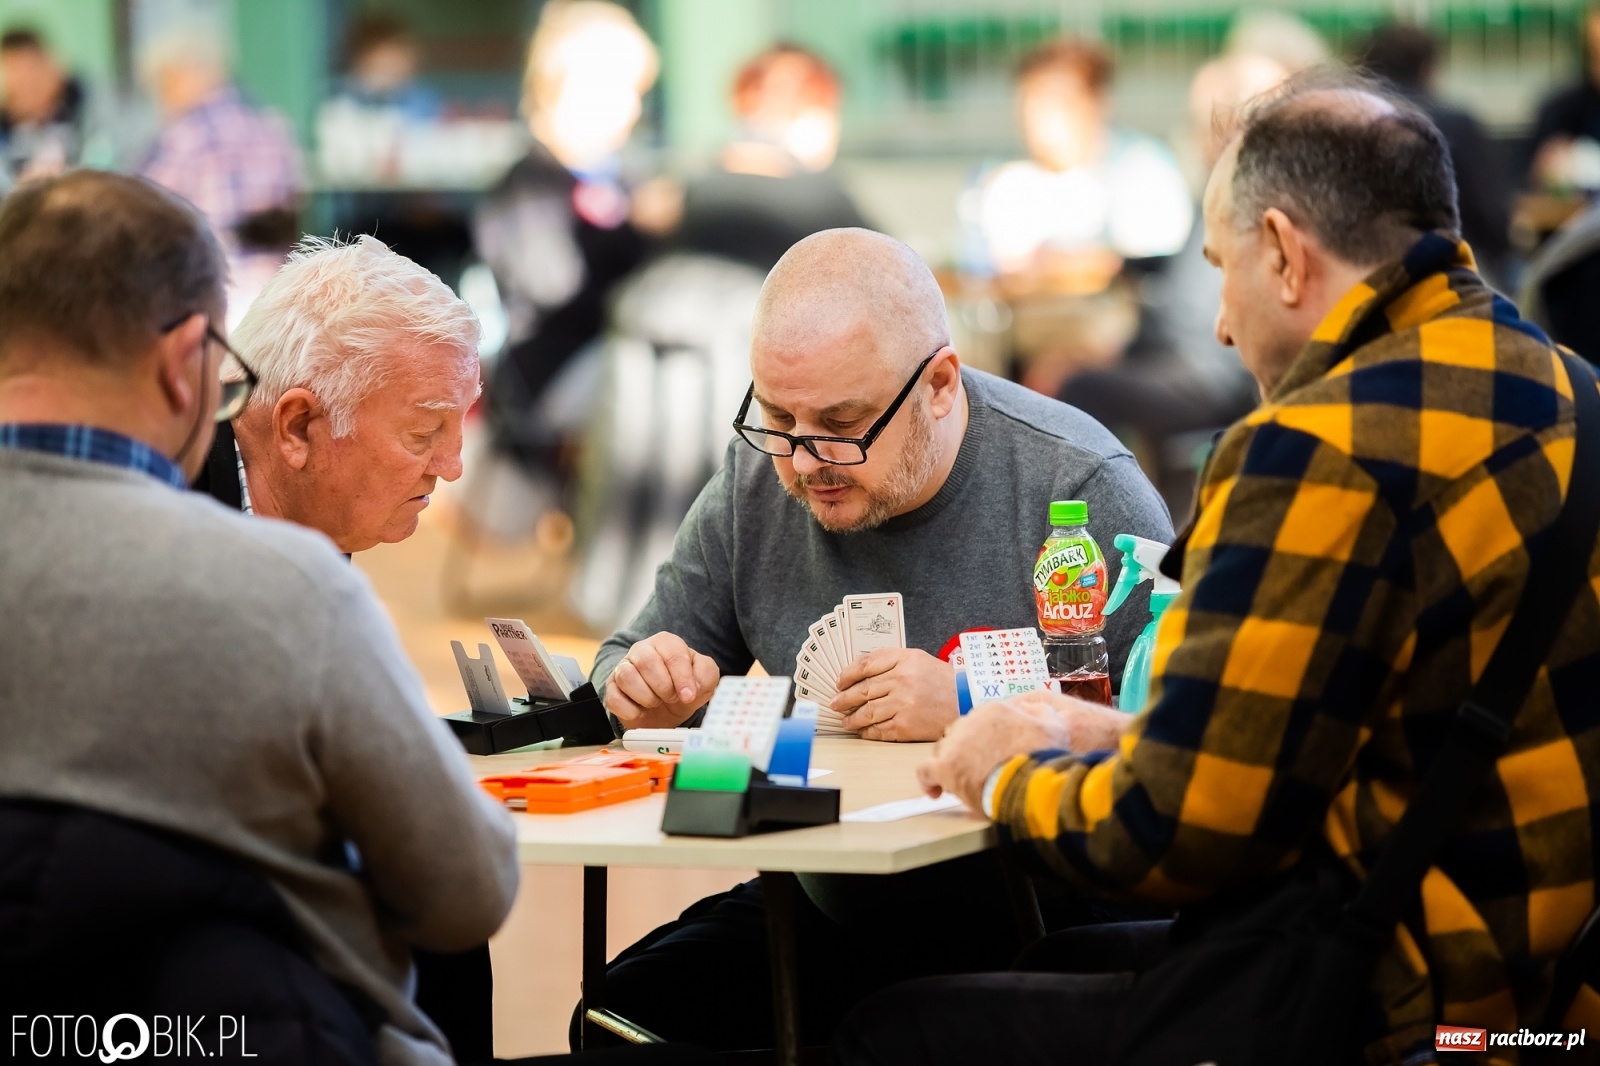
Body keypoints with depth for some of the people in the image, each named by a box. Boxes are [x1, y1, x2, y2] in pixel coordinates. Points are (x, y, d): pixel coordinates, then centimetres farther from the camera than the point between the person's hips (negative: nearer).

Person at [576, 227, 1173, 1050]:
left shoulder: (1079, 488, -12)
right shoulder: (756, 480, 4)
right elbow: (626, 665, 15)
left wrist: (974, 707, -26)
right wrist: (648, 688, -9)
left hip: (1044, 933, -5)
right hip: (831, 915, 5)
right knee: (630, 1007, -16)